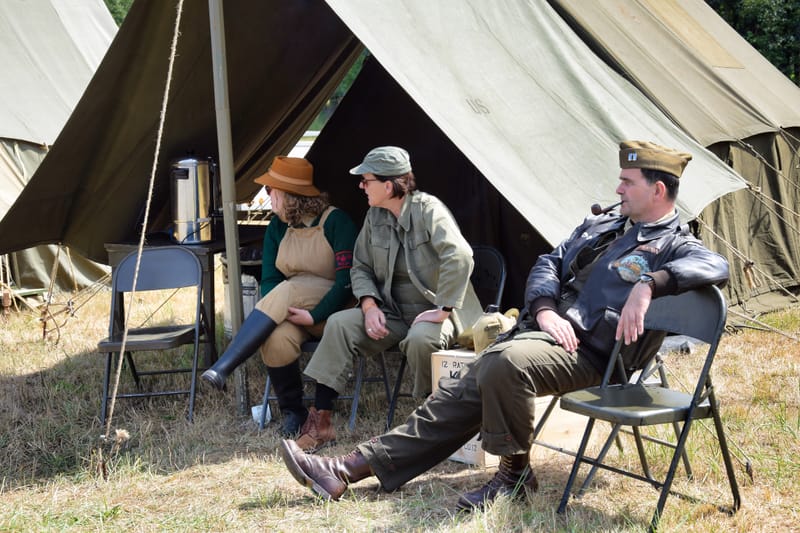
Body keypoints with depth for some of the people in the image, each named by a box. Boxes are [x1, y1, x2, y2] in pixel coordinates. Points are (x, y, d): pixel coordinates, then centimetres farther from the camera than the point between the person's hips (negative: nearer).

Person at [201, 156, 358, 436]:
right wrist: (271, 313, -16)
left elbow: (348, 280, -15)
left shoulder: (336, 221, -10)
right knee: (276, 338, -32)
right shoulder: (278, 228, 8)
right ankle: (292, 411, -10)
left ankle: (222, 368, -37)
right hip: (290, 309, 4)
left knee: (287, 291, -34)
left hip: (331, 308, -4)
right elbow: (269, 280, 4)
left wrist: (314, 315, -24)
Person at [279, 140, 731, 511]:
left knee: (506, 364, -35)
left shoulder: (675, 246, -3)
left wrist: (648, 284, -38)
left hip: (588, 357, -8)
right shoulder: (601, 226, 22)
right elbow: (549, 265, 20)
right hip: (542, 330, 8)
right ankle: (348, 470, 1)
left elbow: (716, 266, -25)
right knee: (459, 394, 1)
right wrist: (545, 309, -1)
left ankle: (515, 476, -15)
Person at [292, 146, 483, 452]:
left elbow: (459, 256, -32)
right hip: (392, 312, 7)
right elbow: (361, 267, 12)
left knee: (420, 338, -39)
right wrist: (369, 305, -8)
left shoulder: (428, 210, -17)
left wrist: (443, 310, -31)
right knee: (339, 324, -14)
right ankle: (320, 422, -13)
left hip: (433, 313, -6)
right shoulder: (375, 217, 6)